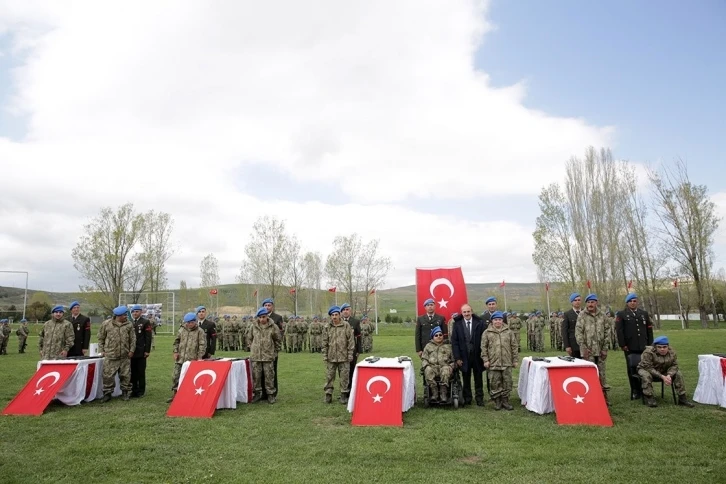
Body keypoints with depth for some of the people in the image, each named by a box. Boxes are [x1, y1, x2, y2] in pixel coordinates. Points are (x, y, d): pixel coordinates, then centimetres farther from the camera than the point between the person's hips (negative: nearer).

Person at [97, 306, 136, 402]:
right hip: (110, 355, -2)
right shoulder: (106, 324, 0)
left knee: (125, 375, 6)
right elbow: (101, 338, 8)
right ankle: (107, 393, 13)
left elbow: (132, 339, 8)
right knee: (108, 375, -1)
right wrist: (101, 350, 3)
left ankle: (125, 392, 19)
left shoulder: (129, 325, 4)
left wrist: (131, 350, 1)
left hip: (125, 356, 2)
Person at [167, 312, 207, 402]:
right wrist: (175, 351, 8)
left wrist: (200, 356, -10)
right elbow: (176, 341, 18)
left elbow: (202, 345, -6)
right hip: (180, 358, 4)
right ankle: (174, 394, 16)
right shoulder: (182, 330, 9)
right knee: (175, 376, 3)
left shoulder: (200, 331, -4)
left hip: (192, 359, -4)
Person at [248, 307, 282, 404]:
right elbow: (249, 338, 18)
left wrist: (275, 351, 9)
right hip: (255, 356, 2)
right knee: (256, 375, 7)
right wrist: (252, 348, 14)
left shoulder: (273, 327, -3)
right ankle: (257, 393, 20)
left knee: (269, 375, 1)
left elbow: (278, 339, 9)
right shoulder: (253, 326, 3)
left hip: (268, 356, -2)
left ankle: (271, 394, 11)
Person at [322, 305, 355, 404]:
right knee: (329, 376, 5)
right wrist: (324, 356, 2)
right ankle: (328, 394, 17)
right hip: (331, 357, 1)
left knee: (344, 376, 4)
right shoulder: (327, 327, 3)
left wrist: (350, 354, -3)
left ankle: (344, 395, 15)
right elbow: (324, 342, 6)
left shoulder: (346, 326, -2)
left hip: (344, 357, -1)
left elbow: (351, 340, 0)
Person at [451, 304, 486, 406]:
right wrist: (457, 357, -7)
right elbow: (454, 341, -2)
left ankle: (479, 399, 20)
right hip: (464, 356, 0)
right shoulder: (457, 324, -2)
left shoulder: (479, 323, -3)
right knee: (466, 379, 9)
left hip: (477, 356, 0)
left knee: (478, 378, 10)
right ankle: (467, 399, 19)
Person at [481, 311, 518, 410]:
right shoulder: (487, 333, 2)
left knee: (507, 382, 6)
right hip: (493, 363, -1)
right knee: (495, 383, 2)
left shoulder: (509, 332, 6)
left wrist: (515, 360, 5)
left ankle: (505, 400, 19)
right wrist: (485, 360, -4)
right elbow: (484, 347, 2)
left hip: (507, 363, 2)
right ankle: (497, 401, 15)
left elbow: (514, 346, 8)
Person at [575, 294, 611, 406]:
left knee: (601, 373, 10)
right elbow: (578, 332, -6)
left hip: (600, 350, 3)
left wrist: (605, 348, 3)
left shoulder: (602, 315, 6)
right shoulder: (582, 315, -4)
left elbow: (606, 332, 8)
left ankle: (604, 396, 18)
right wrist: (583, 347, -12)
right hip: (588, 350, -3)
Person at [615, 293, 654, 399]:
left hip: (643, 347, 3)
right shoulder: (621, 314, 3)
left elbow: (649, 329, 14)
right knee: (632, 370, 1)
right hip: (630, 348, -3)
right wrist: (622, 345, -8)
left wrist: (649, 344, 6)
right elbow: (619, 331, -3)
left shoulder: (644, 313, 15)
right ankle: (635, 391, 7)